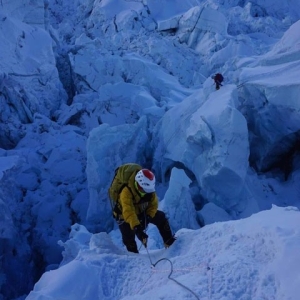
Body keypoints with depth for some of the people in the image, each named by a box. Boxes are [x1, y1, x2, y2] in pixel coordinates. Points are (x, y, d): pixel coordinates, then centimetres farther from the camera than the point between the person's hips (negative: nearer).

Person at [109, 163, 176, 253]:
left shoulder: (149, 189, -19)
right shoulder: (126, 191, -40)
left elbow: (153, 204, -9)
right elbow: (128, 212, -49)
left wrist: (148, 217, -26)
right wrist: (137, 227, -59)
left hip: (141, 212, 5)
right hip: (125, 216, -5)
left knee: (161, 217, -4)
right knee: (129, 237, -21)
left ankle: (169, 242, 10)